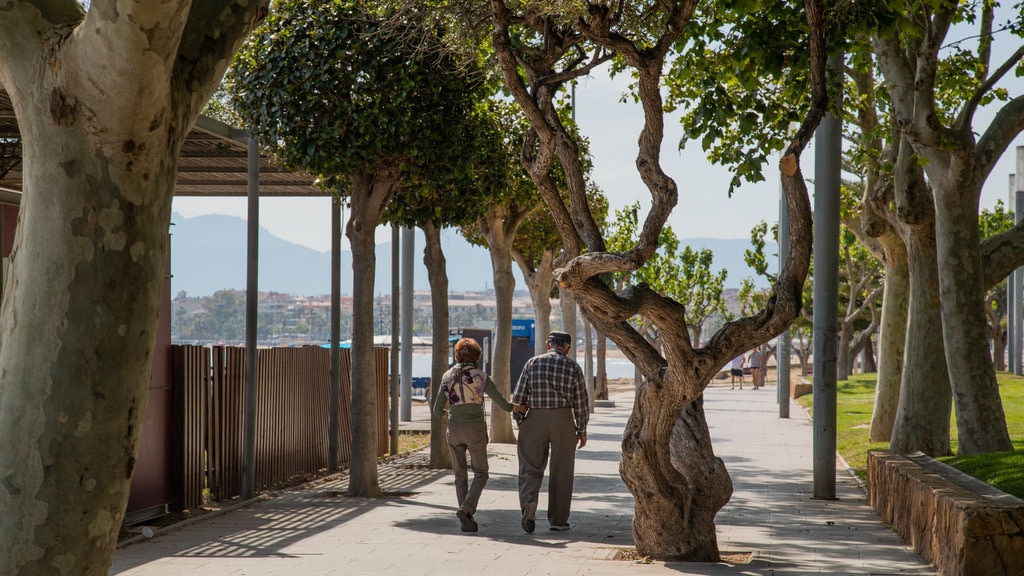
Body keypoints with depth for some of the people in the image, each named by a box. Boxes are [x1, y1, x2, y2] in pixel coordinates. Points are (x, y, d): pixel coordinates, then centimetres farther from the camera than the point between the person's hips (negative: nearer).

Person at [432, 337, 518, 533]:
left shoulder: (447, 376, 2)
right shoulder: (481, 377, -5)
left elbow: (438, 410, 3)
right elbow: (501, 402, -5)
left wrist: (442, 414, 27)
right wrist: (513, 407, 17)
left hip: (454, 429, 3)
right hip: (475, 429, -3)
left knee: (460, 475, 14)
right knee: (480, 474, 9)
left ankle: (466, 519, 11)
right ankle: (466, 509, -13)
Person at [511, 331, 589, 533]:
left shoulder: (532, 363, 3)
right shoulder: (572, 367, 1)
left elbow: (518, 398, 0)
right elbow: (581, 403, 2)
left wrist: (521, 411, 18)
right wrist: (582, 431, 11)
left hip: (535, 419, 0)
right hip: (563, 420, 0)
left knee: (531, 467, 5)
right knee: (561, 472, 8)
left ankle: (529, 501, -22)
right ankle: (558, 519, 11)